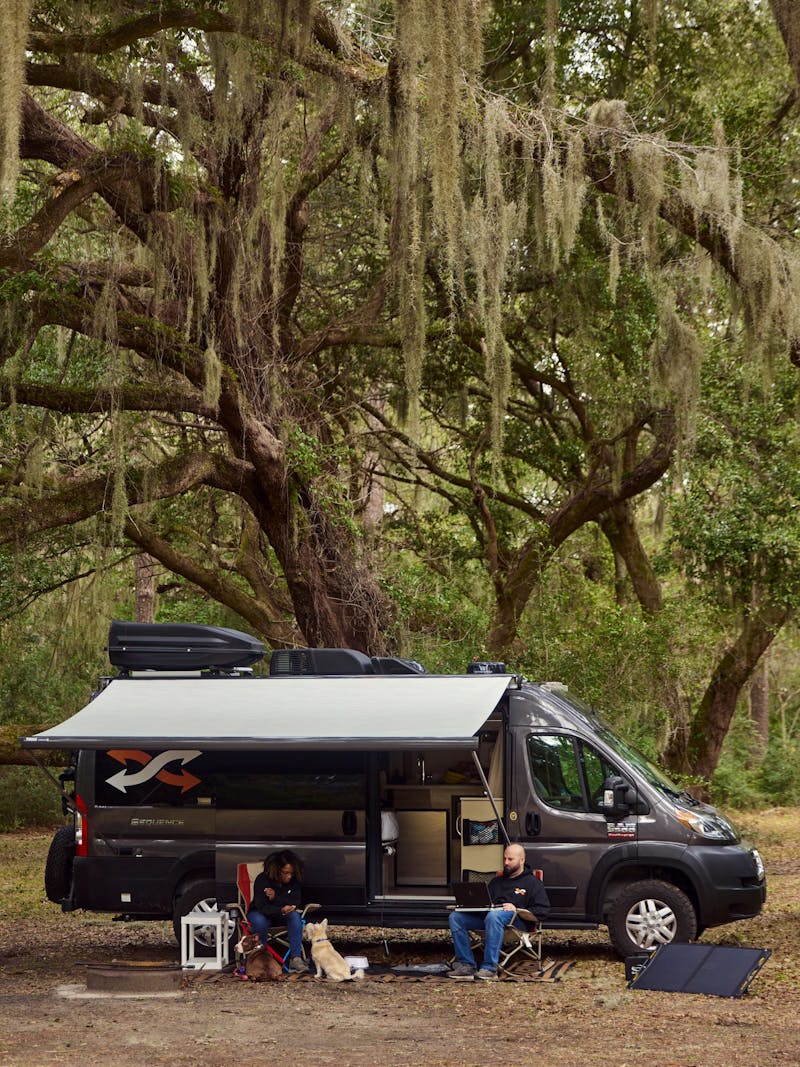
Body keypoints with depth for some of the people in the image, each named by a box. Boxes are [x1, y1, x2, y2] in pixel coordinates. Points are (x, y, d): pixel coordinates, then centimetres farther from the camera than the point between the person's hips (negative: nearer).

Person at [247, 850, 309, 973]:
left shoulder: (295, 881, -12)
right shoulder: (262, 880, -24)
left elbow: (296, 903, -18)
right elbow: (262, 907, -31)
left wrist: (276, 897, -32)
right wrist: (281, 910, -50)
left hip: (282, 916, 3)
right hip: (260, 913, -3)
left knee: (295, 916, -30)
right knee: (259, 921, -38)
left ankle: (296, 958, -34)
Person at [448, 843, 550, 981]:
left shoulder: (531, 882, 15)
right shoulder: (497, 881, 35)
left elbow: (543, 910, 2)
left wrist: (517, 910, -12)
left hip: (516, 919, -6)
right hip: (487, 915, 6)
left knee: (493, 916, -42)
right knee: (455, 916, -17)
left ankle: (489, 968, -44)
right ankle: (466, 965, -21)